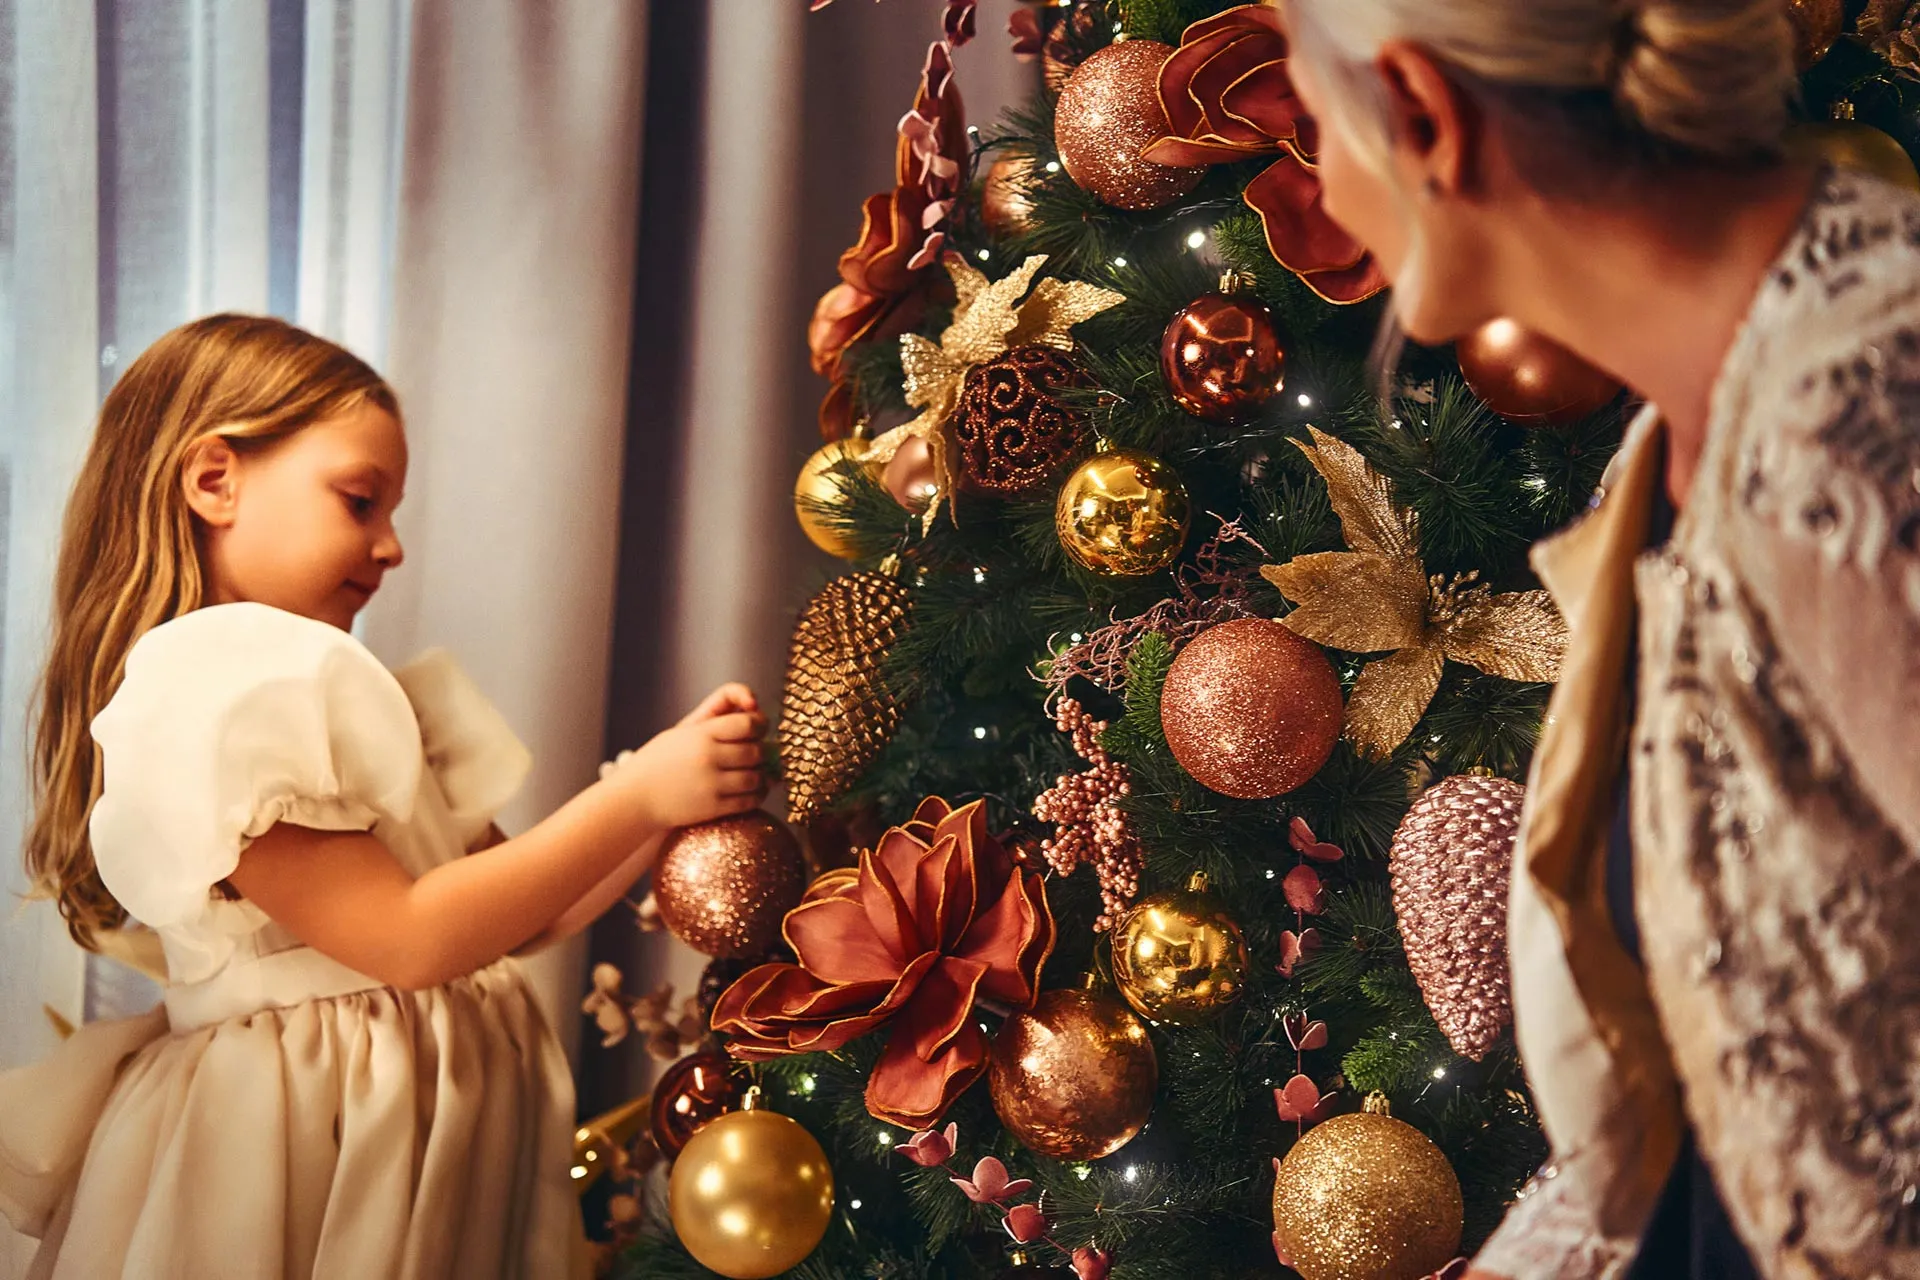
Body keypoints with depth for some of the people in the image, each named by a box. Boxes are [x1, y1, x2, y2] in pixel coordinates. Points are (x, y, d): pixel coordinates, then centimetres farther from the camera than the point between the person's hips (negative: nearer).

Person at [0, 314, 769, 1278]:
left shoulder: (327, 685, 16)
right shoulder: (207, 689, -15)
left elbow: (514, 915, 11)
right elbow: (406, 938, -21)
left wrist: (685, 790, -1)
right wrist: (640, 794, -18)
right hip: (320, 1132, -9)